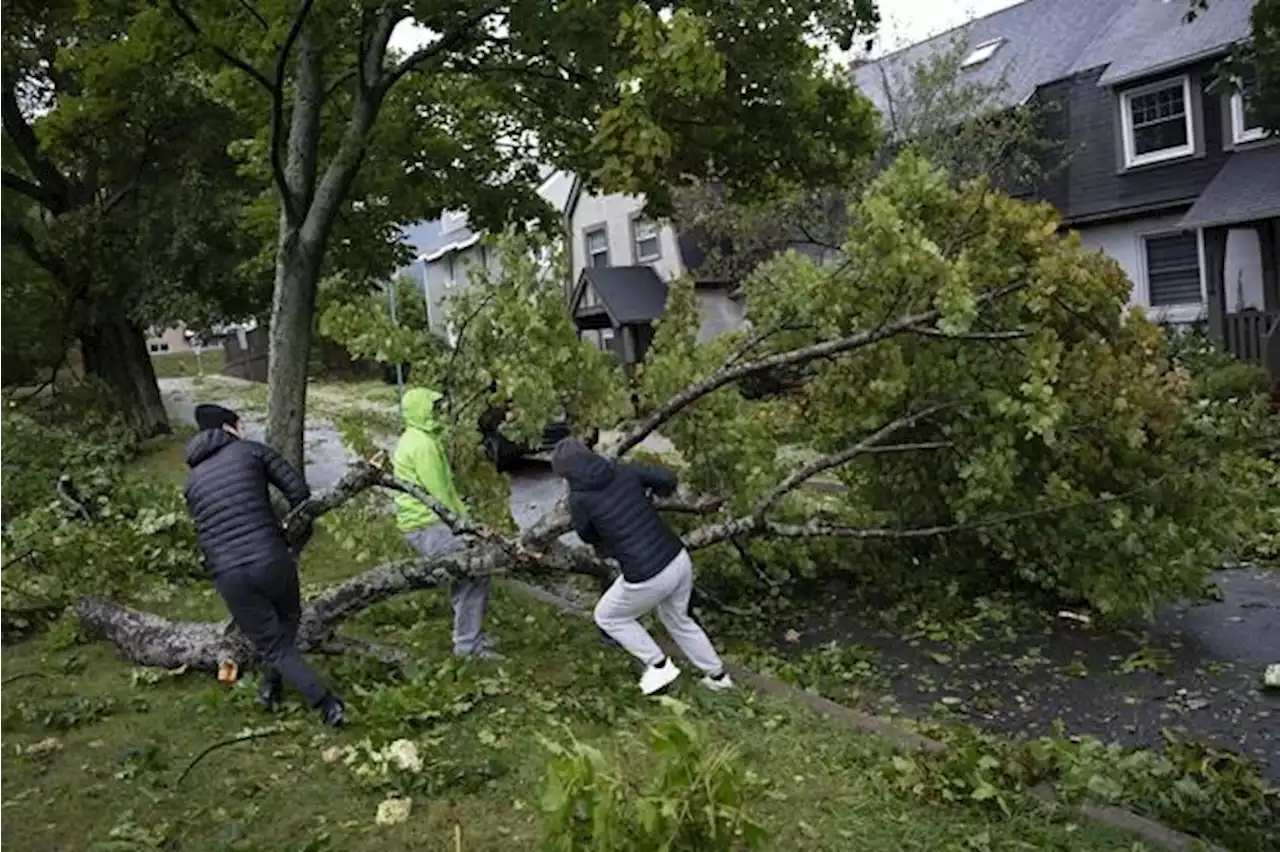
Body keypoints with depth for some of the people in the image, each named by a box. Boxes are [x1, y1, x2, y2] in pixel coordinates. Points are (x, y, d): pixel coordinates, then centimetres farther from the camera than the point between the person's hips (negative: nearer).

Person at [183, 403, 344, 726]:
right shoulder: (252, 451, 6)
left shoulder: (193, 481, 18)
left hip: (227, 575, 3)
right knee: (288, 619, 29)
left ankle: (328, 704, 3)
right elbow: (299, 491, 1)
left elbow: (207, 531, 21)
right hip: (271, 559, -2)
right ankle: (271, 684, 23)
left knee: (275, 647, 11)